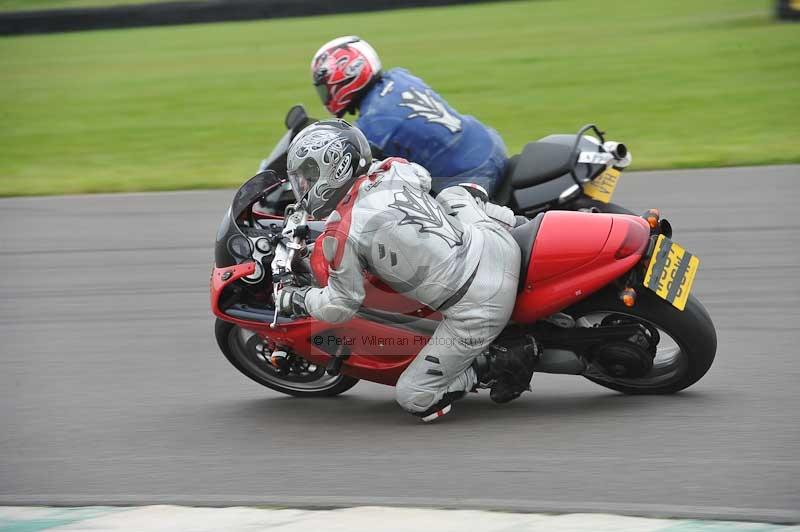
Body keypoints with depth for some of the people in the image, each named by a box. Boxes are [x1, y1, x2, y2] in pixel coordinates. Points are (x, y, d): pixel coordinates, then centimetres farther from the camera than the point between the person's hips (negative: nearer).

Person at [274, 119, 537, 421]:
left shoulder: (341, 235, -12)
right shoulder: (393, 170, 4)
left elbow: (340, 306, -1)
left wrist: (292, 299, 16)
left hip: (477, 307, -7)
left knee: (415, 399, 3)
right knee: (452, 195, 36)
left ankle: (499, 366, 2)